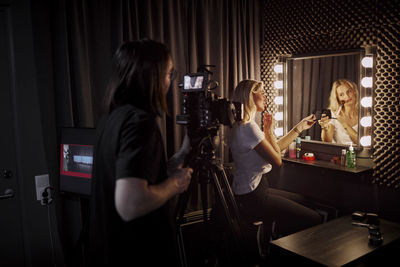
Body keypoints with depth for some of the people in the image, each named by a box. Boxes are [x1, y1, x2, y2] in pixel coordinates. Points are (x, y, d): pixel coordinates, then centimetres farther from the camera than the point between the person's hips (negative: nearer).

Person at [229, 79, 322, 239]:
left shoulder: (243, 125, 11)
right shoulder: (248, 127, -21)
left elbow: (275, 148, 16)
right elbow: (277, 160, -17)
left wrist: (300, 127, 20)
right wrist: (269, 130, -7)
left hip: (254, 191, 10)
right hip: (252, 199, -10)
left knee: (305, 202, 21)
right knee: (315, 220, -7)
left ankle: (274, 228, 19)